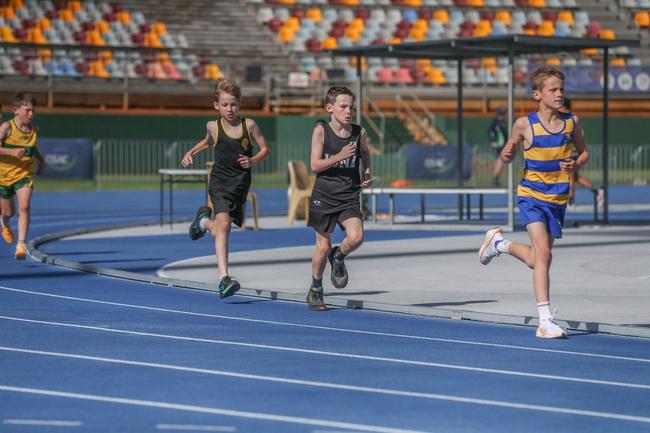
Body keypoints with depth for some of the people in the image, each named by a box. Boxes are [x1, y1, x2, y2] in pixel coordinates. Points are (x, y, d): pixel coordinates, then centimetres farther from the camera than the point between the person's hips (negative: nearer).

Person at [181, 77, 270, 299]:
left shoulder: (249, 125, -4)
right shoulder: (214, 126, -3)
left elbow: (265, 148, 6)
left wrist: (253, 160, -12)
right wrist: (191, 152, 9)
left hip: (241, 184, 3)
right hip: (220, 183, -3)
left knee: (219, 231, 15)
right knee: (223, 224, -24)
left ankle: (204, 220, 52)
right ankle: (224, 278, -27)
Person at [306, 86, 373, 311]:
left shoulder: (359, 132, -2)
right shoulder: (321, 130, -9)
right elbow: (315, 165, -12)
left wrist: (367, 172, 3)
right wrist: (339, 156, -24)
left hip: (349, 197, 2)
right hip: (324, 197, -2)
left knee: (356, 237, -20)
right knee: (323, 246, 4)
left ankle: (338, 258, 14)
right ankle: (315, 290, 26)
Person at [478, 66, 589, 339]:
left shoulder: (572, 122, 0)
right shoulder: (525, 125, -8)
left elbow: (583, 153, 13)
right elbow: (509, 156, 6)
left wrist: (575, 165, -9)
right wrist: (506, 154, -18)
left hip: (558, 199, 4)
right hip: (532, 196, -4)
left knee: (536, 260, 14)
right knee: (543, 253, -19)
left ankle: (499, 243, 44)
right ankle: (545, 321, -16)